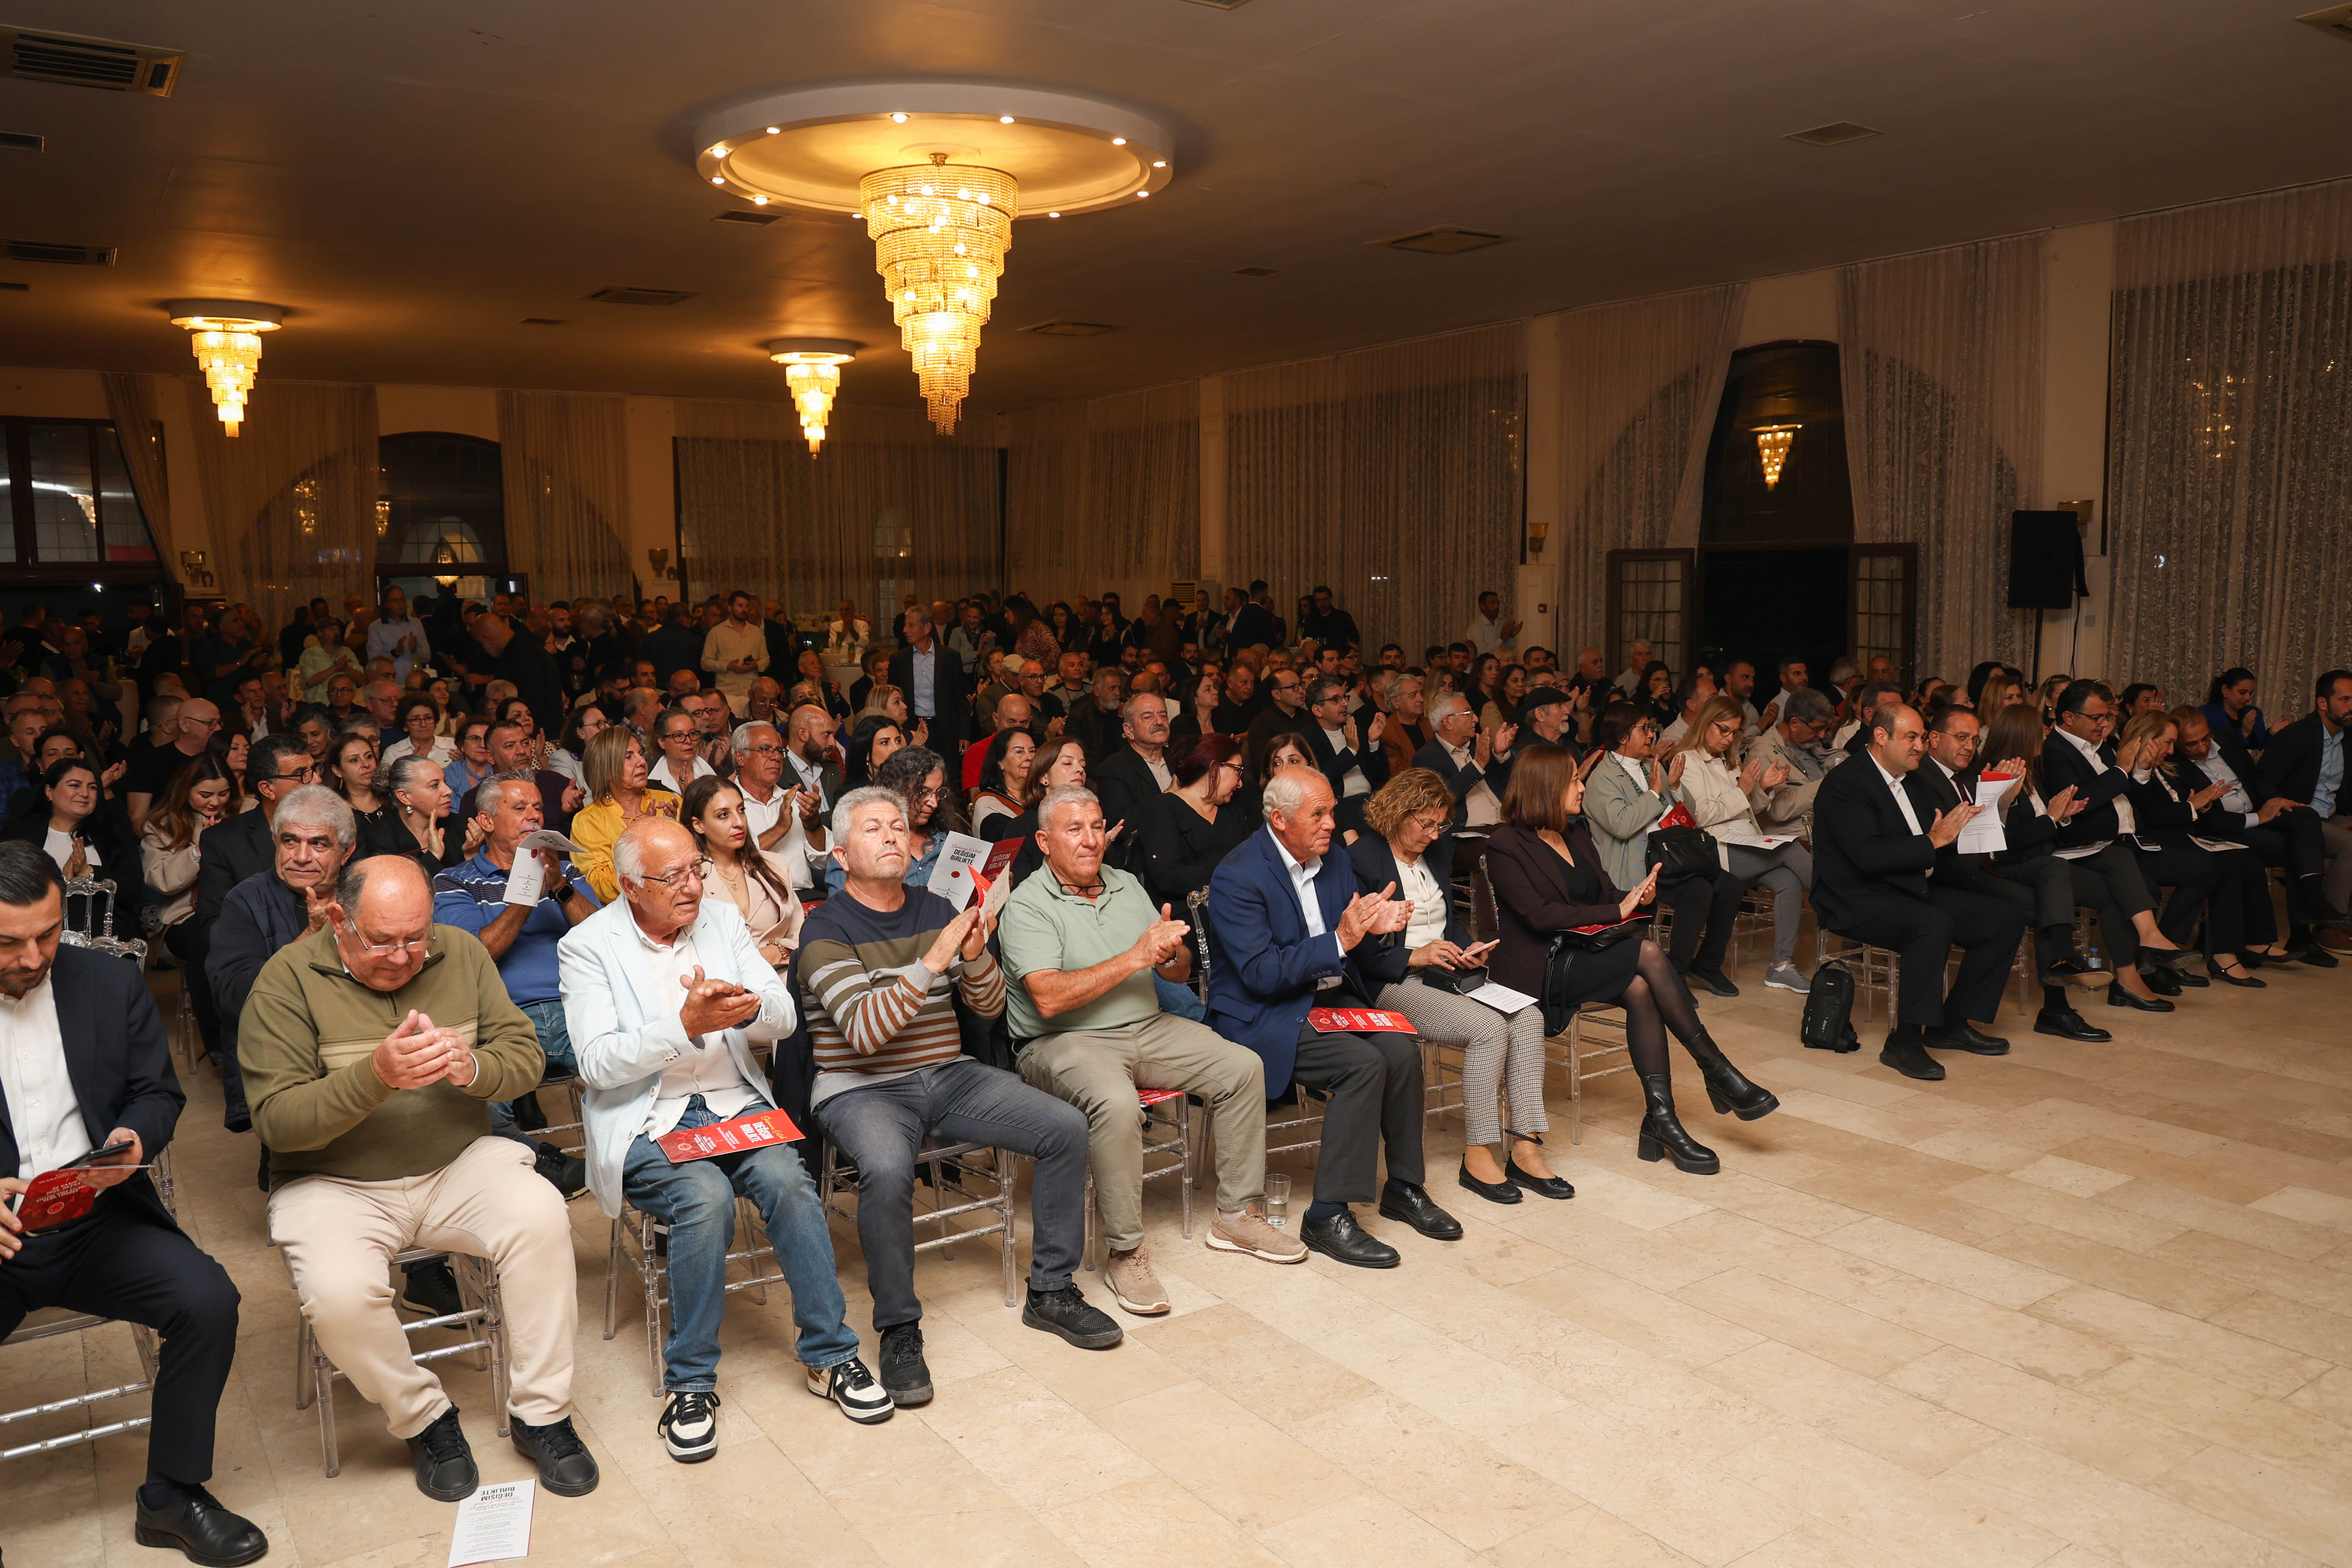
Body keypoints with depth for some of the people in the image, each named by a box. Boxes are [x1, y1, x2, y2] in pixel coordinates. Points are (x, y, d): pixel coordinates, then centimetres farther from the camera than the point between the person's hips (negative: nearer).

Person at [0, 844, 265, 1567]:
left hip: (100, 1219, 2)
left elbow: (158, 1093, 11)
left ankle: (171, 1496, -1)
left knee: (208, 1298, -21)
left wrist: (134, 1139, -13)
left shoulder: (111, 983, 6)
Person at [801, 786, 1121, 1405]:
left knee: (1066, 1128, -11)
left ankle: (1051, 1291, 5)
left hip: (950, 1075, 6)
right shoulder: (826, 930, -7)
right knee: (888, 1169, -37)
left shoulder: (937, 909, 10)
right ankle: (899, 1330, -15)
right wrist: (932, 962, -27)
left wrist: (975, 954, -12)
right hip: (863, 1089, -5)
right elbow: (864, 1030, -20)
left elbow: (992, 1007, 10)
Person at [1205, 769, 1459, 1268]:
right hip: (1262, 1016, -7)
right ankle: (1328, 1217, -16)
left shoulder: (1335, 862, 6)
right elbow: (1261, 974, -24)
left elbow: (1352, 954, 12)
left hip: (1330, 997, 7)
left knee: (1403, 1052, -16)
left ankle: (1404, 1189, 4)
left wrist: (1376, 926, -12)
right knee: (1364, 1063, -26)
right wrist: (1339, 941, -29)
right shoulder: (1237, 878, -17)